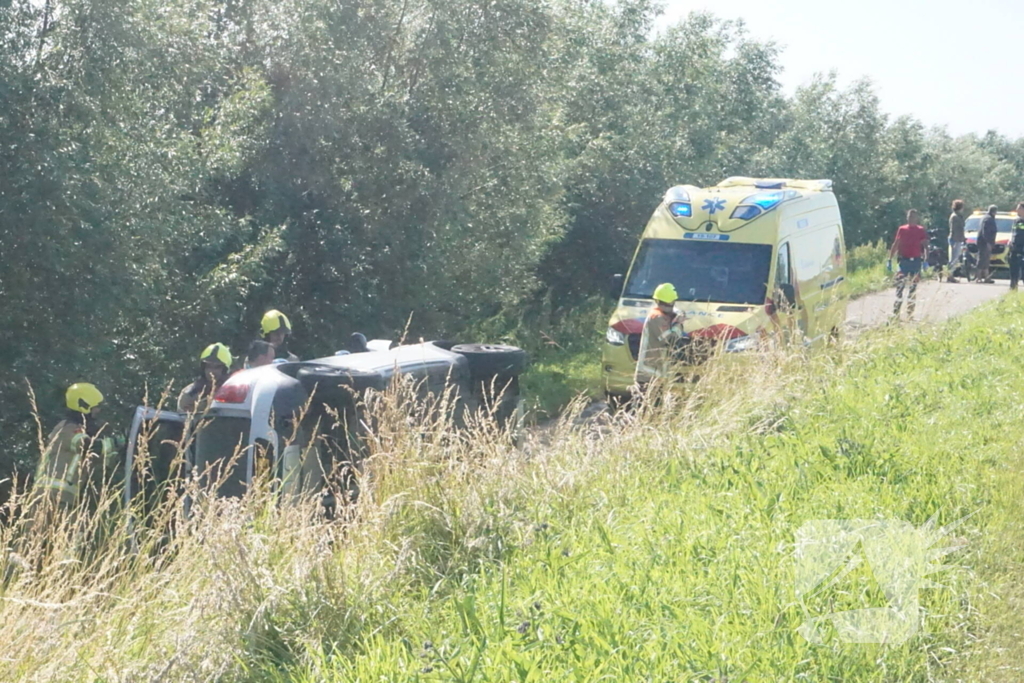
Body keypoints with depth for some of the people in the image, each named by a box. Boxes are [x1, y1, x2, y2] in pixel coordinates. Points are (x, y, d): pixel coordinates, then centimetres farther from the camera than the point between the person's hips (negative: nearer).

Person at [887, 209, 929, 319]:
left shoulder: (921, 231, 3)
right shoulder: (901, 229, 7)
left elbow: (925, 246, 1)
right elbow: (895, 245, 8)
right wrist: (890, 259, 3)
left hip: (916, 261, 0)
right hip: (903, 260, 0)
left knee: (913, 287, 5)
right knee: (899, 285, -5)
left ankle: (910, 312, 10)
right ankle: (895, 312, -5)